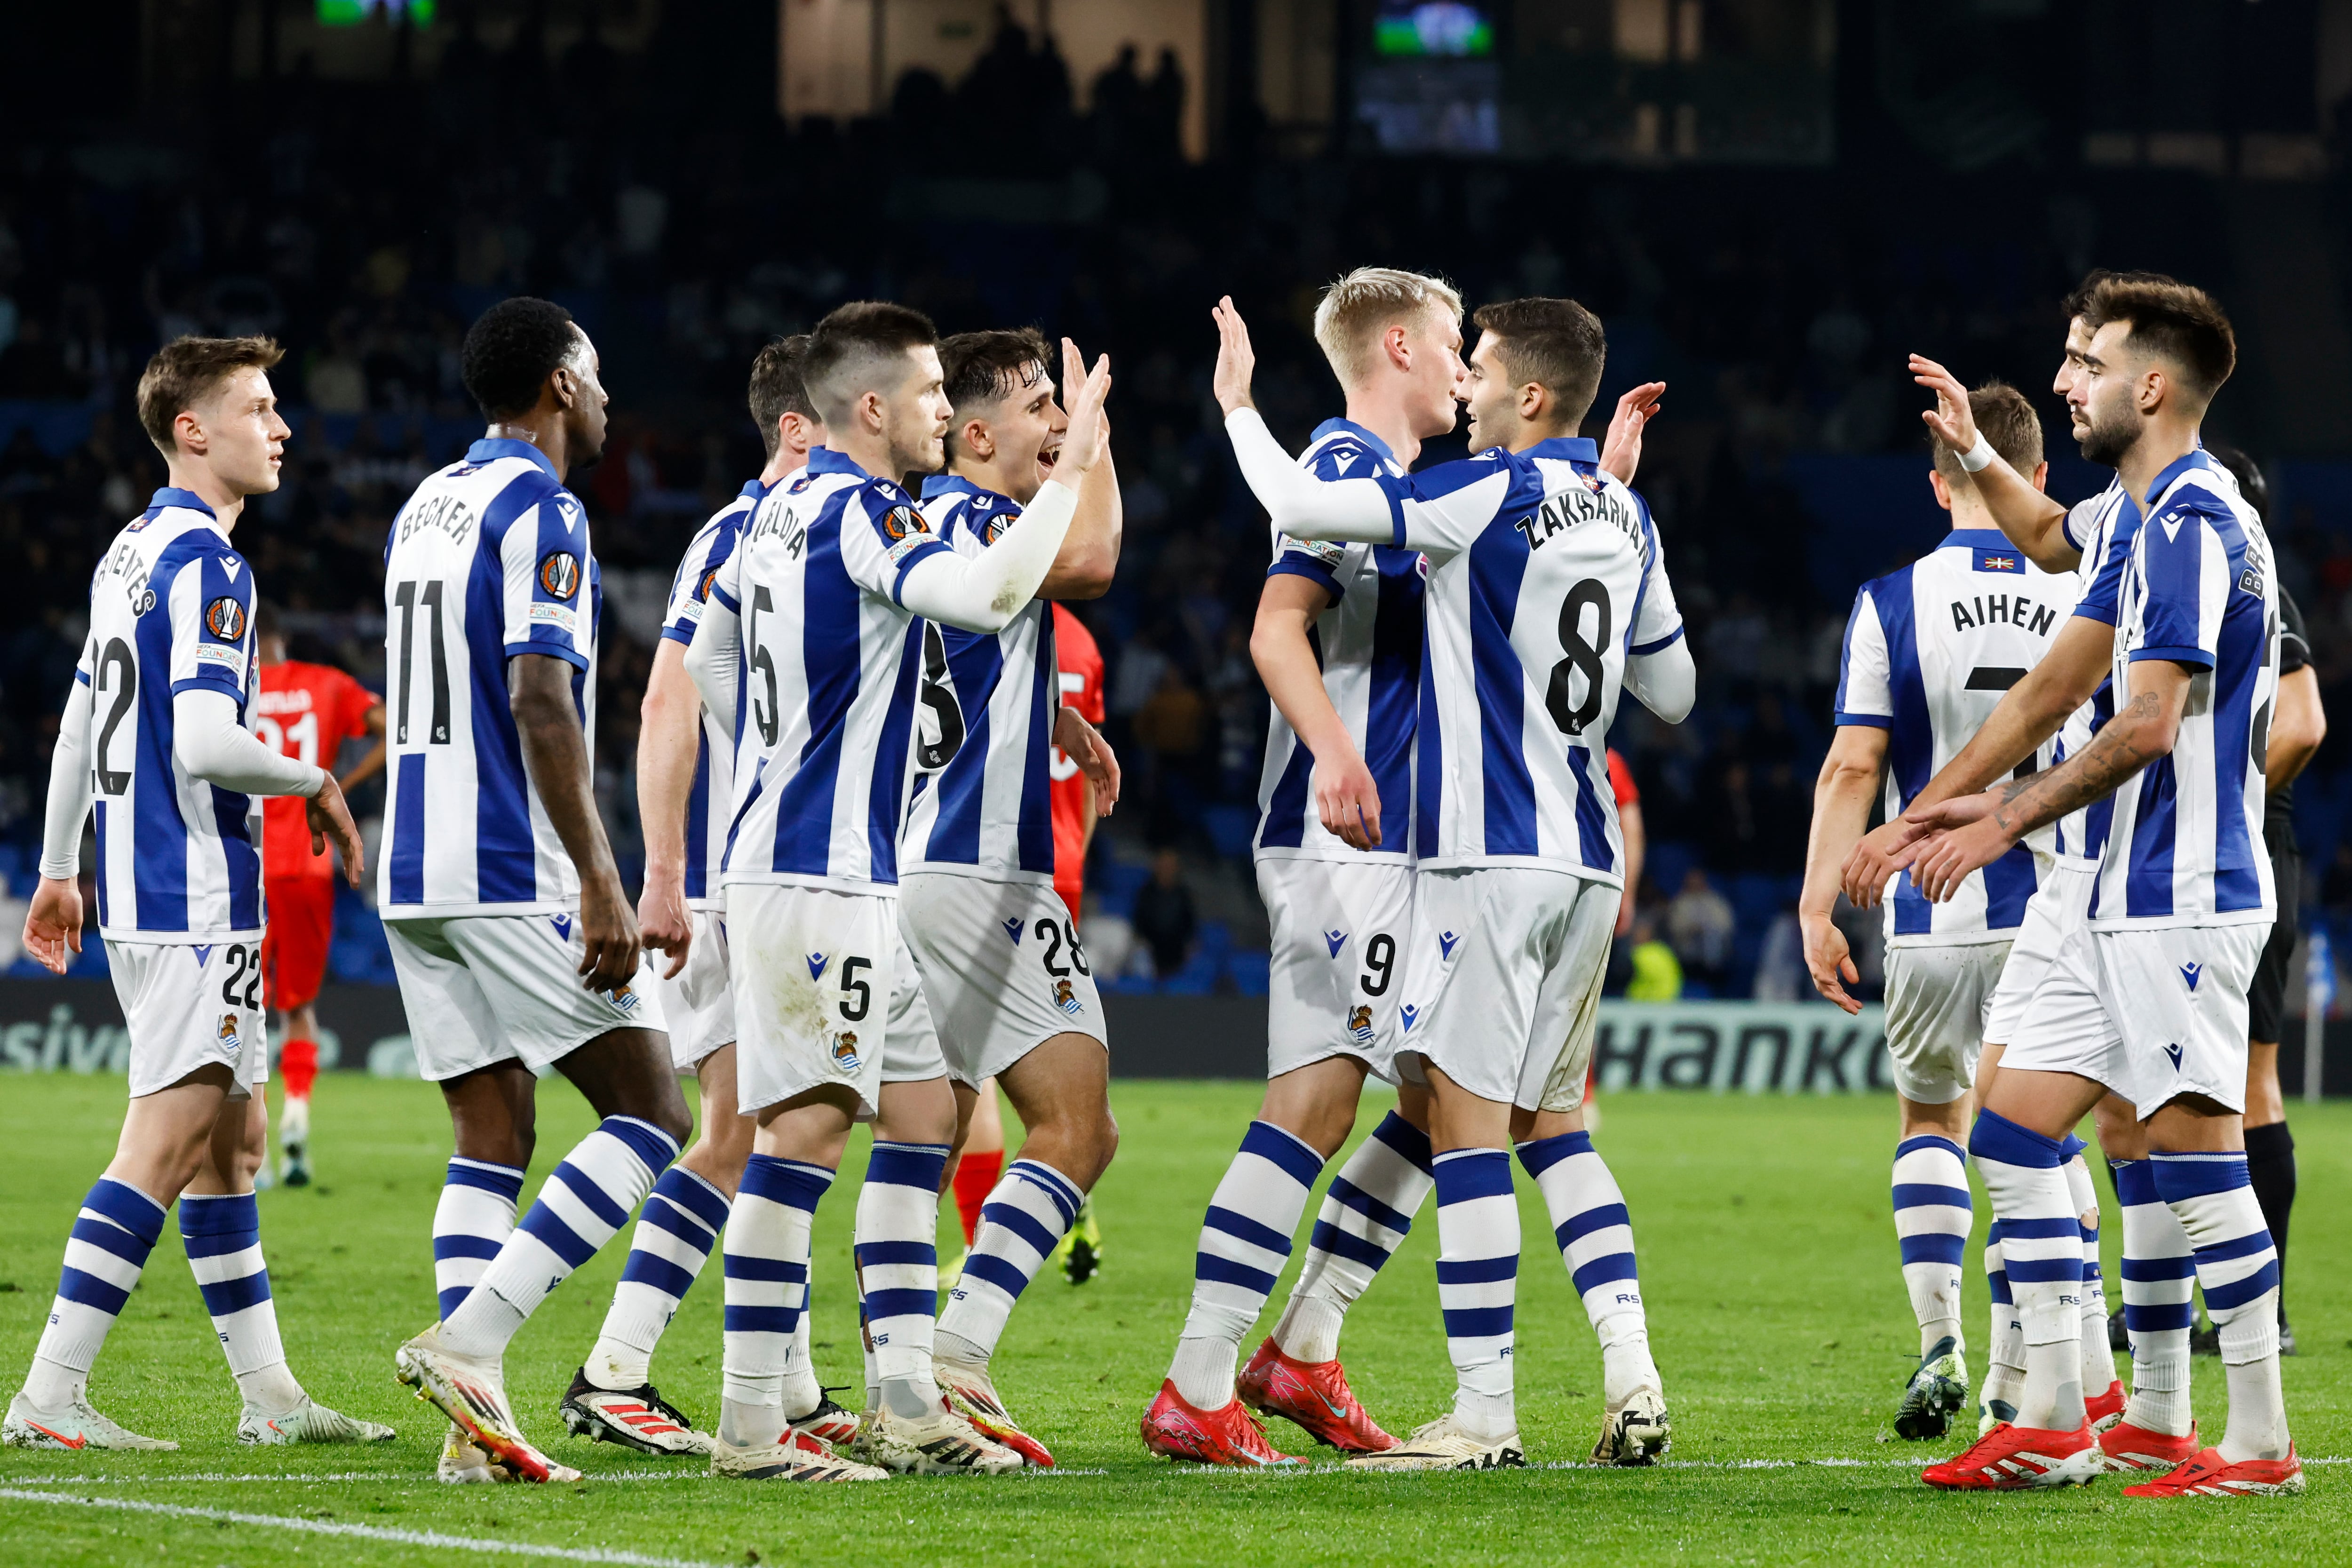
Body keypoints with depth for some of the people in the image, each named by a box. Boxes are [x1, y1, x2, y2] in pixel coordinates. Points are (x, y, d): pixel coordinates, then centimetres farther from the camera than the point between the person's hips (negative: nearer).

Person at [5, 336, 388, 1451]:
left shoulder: (131, 552, 14)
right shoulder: (203, 563, -15)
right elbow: (205, 744, -24)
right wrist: (315, 786, -7)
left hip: (142, 888, 10)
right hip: (195, 901, -10)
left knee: (236, 1138, 14)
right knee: (168, 1142, -10)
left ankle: (270, 1396, 17)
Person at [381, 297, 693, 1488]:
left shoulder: (423, 508, 17)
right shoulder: (539, 510, -10)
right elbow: (542, 704, -19)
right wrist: (600, 884, -20)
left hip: (415, 876, 9)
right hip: (513, 878, -9)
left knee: (489, 1137, 8)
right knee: (651, 1113, -3)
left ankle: (476, 1421, -2)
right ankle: (471, 1337, -16)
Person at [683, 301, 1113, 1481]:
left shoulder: (781, 512, 14)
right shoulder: (857, 512, -14)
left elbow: (706, 664, 25)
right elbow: (990, 593, -30)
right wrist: (1071, 470, -22)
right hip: (817, 870, -10)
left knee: (919, 1114, 12)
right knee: (809, 1127, -10)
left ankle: (905, 1399, 11)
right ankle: (750, 1420, -11)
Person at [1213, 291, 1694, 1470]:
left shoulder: (1492, 495, -12)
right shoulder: (1625, 515, 11)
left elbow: (1299, 506, -17)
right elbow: (1673, 693, 22)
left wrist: (1237, 403, 1)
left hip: (1492, 852, -8)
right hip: (1585, 860, 8)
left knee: (1465, 1117, -4)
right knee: (1549, 1120, 15)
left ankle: (1483, 1415, -6)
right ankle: (1632, 1380, 2)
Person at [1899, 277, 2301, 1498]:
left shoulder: (2192, 518, -14)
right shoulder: (2168, 517, 17)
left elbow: (2150, 725, -19)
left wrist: (2008, 822, -12)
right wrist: (2002, 803, 19)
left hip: (2184, 900, -10)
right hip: (2132, 903, 10)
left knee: (2194, 1154, -9)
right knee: (2012, 1130, 8)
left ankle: (2261, 1442, -4)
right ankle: (2053, 1422, 11)